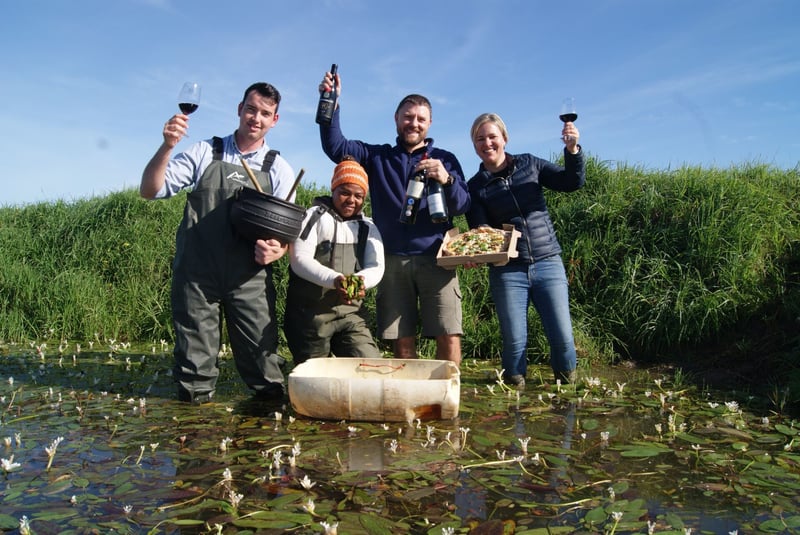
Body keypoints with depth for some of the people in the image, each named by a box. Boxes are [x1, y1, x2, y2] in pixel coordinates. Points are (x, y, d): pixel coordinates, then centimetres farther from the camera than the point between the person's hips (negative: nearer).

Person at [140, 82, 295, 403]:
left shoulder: (278, 169, 10)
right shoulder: (204, 153, 8)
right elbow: (150, 191, 2)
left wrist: (277, 250, -14)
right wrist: (167, 147, -13)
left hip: (250, 280, 0)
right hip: (196, 276, 0)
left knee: (262, 362, 0)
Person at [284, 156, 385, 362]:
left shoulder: (368, 227, 14)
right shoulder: (313, 217, 2)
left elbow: (376, 266, 4)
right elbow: (299, 259, -9)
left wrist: (362, 279, -21)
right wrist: (334, 279, -25)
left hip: (351, 312, 3)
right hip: (310, 312, -3)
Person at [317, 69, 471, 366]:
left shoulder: (445, 159, 11)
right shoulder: (377, 157, 15)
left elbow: (462, 206, 0)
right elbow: (336, 147, 3)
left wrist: (447, 180, -20)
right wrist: (331, 105, -10)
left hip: (435, 259, -1)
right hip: (393, 260, 1)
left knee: (449, 336, -9)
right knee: (402, 341, 2)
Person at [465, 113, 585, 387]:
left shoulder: (529, 164, 8)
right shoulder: (475, 187, 5)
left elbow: (573, 182, 3)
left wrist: (572, 150, -15)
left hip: (548, 264, 1)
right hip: (507, 272, 0)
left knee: (563, 338, -3)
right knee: (514, 341, -1)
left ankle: (567, 387, 22)